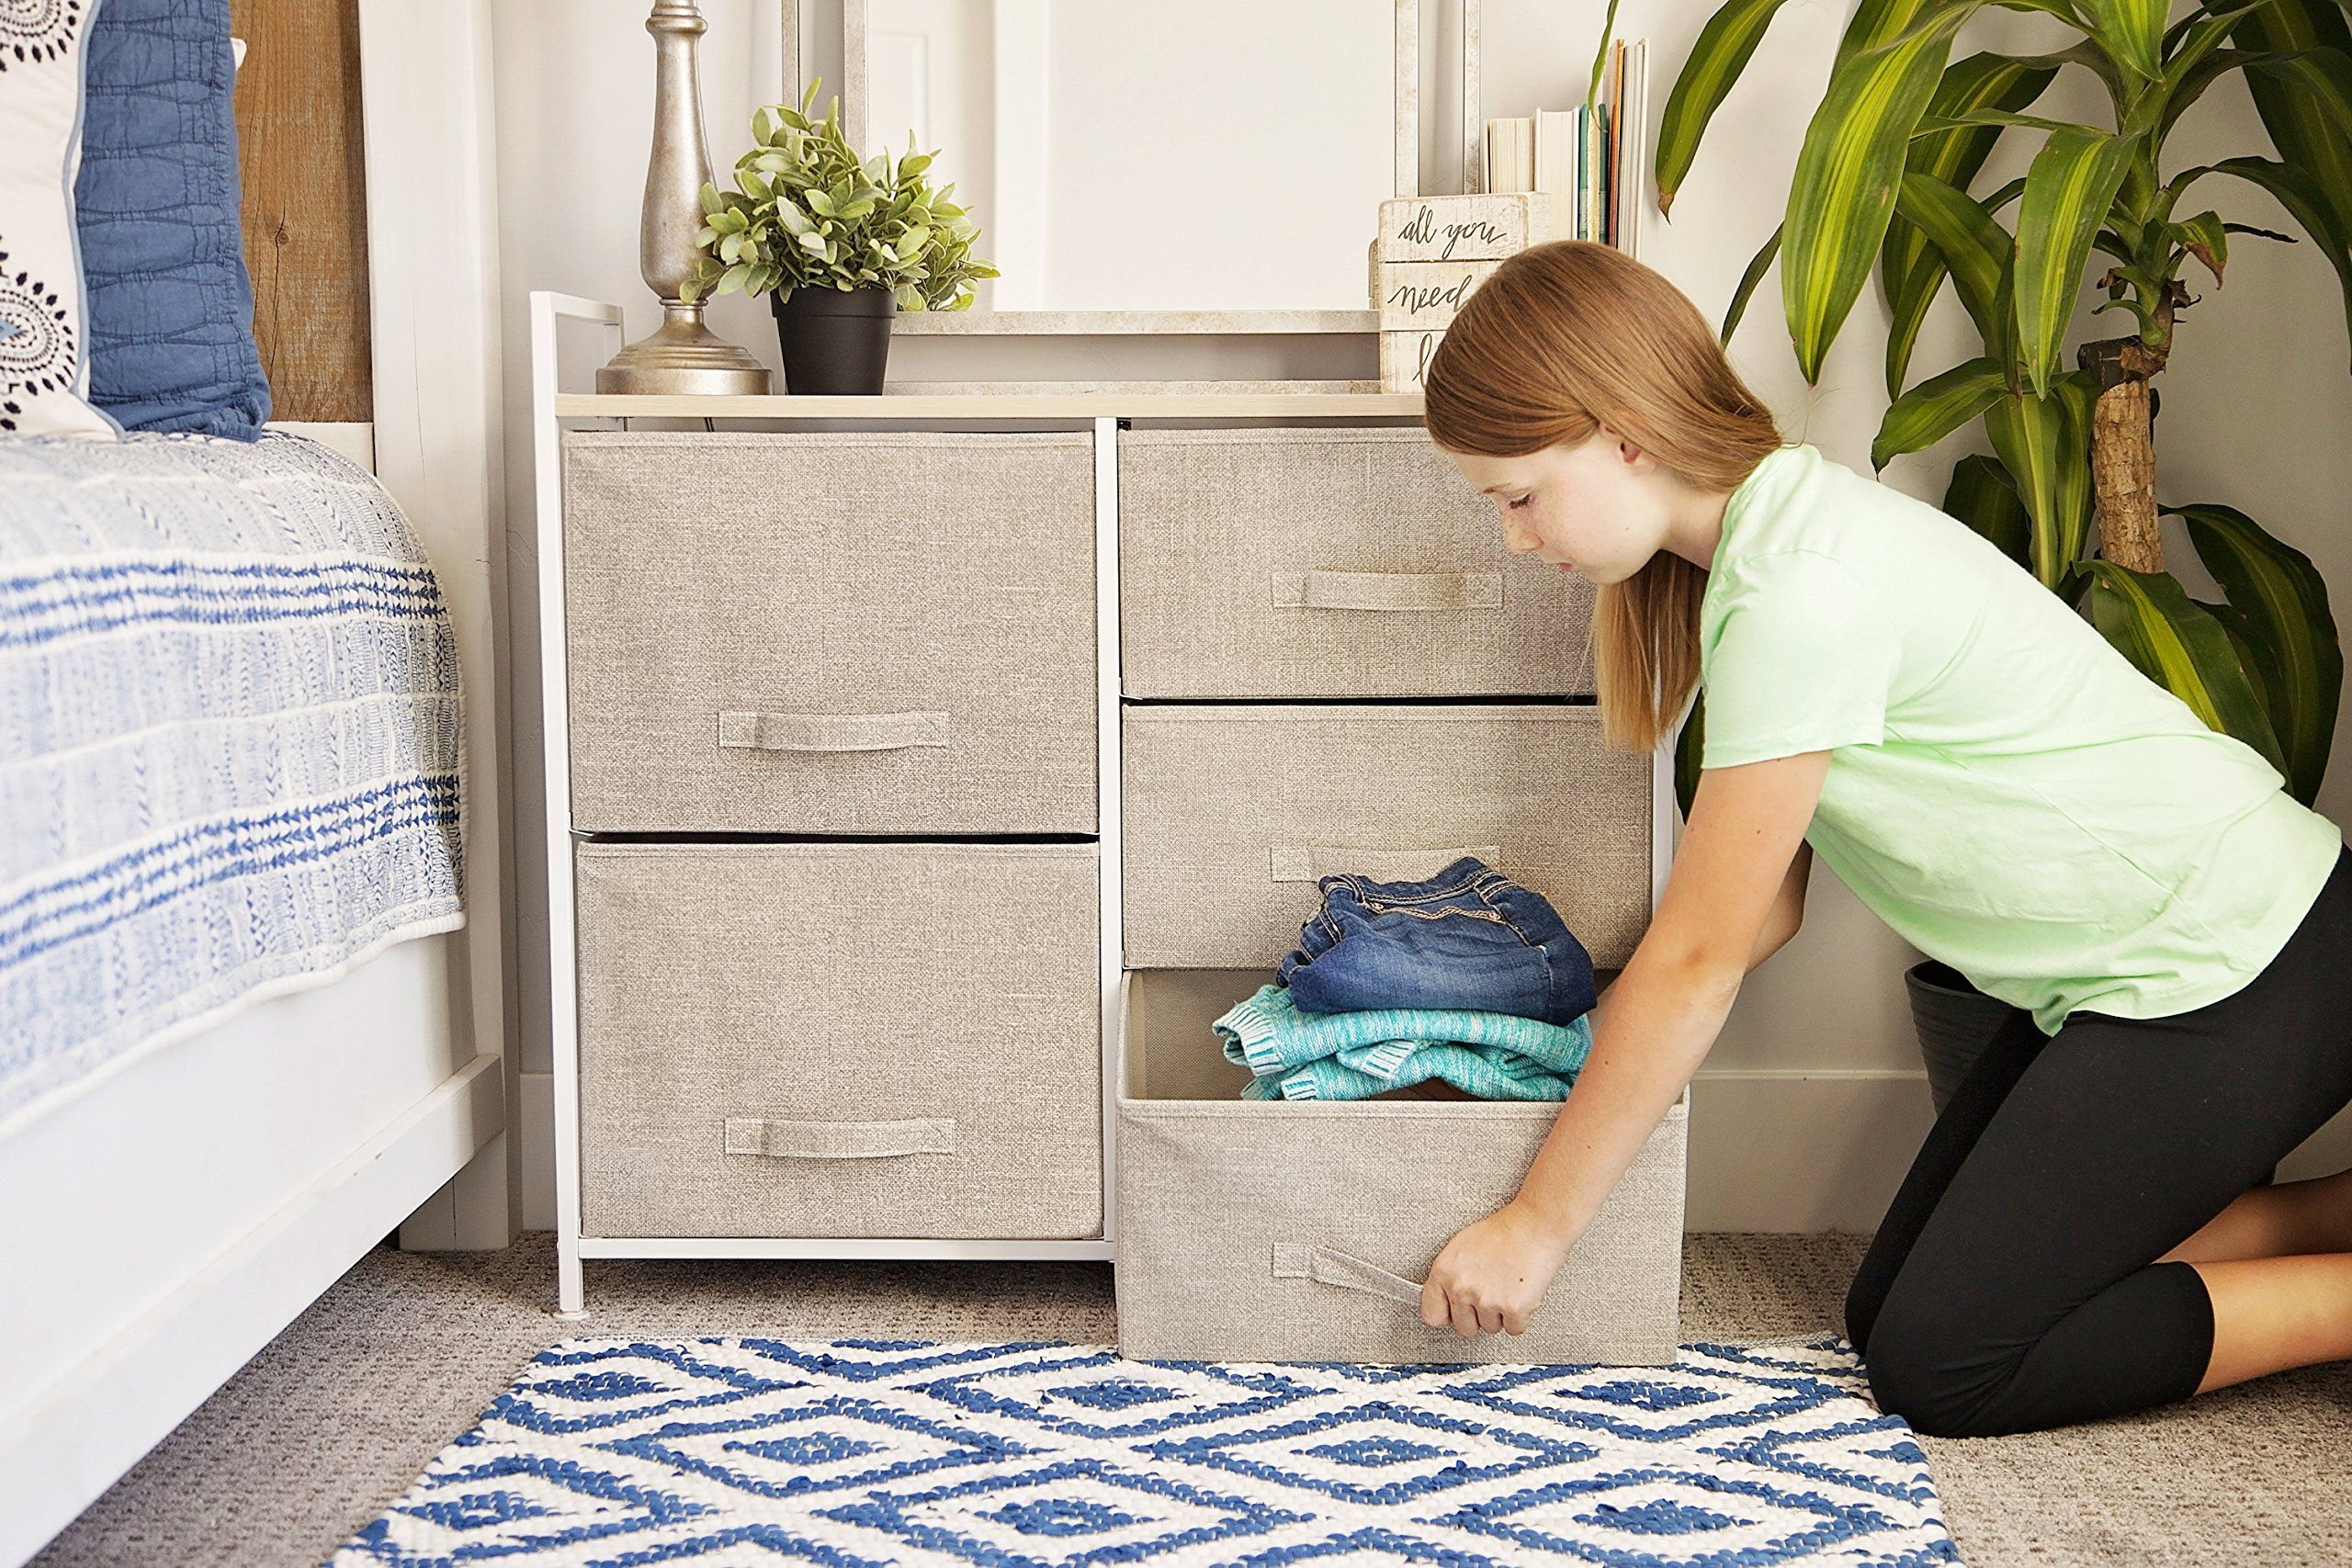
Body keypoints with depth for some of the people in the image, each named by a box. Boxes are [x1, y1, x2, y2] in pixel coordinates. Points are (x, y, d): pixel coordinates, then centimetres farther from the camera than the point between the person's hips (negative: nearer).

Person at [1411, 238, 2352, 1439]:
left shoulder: (1802, 589, -27)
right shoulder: (1771, 529, 4)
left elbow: (1700, 954, -22)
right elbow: (1770, 893, 5)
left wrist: (1537, 1222, -14)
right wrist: (1605, 1033, -3)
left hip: (2228, 968, -9)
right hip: (2123, 966, 9)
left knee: (1940, 1365, -7)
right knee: (1892, 1306, 9)